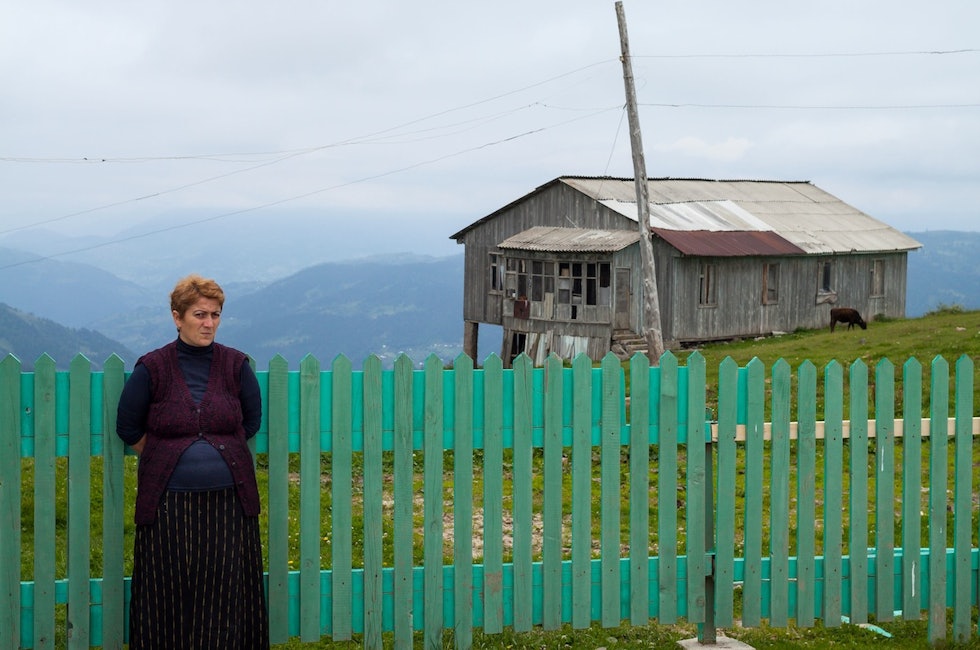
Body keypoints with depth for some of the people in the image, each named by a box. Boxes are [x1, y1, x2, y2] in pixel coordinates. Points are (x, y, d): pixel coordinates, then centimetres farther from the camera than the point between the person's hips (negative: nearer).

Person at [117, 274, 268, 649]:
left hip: (228, 501, 1)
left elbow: (252, 421, 14)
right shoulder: (152, 368, -2)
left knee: (227, 589, 4)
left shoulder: (236, 365, 3)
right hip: (169, 502, -1)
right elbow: (128, 428, 7)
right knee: (170, 591, 3)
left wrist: (222, 452, 10)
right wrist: (165, 459, 8)